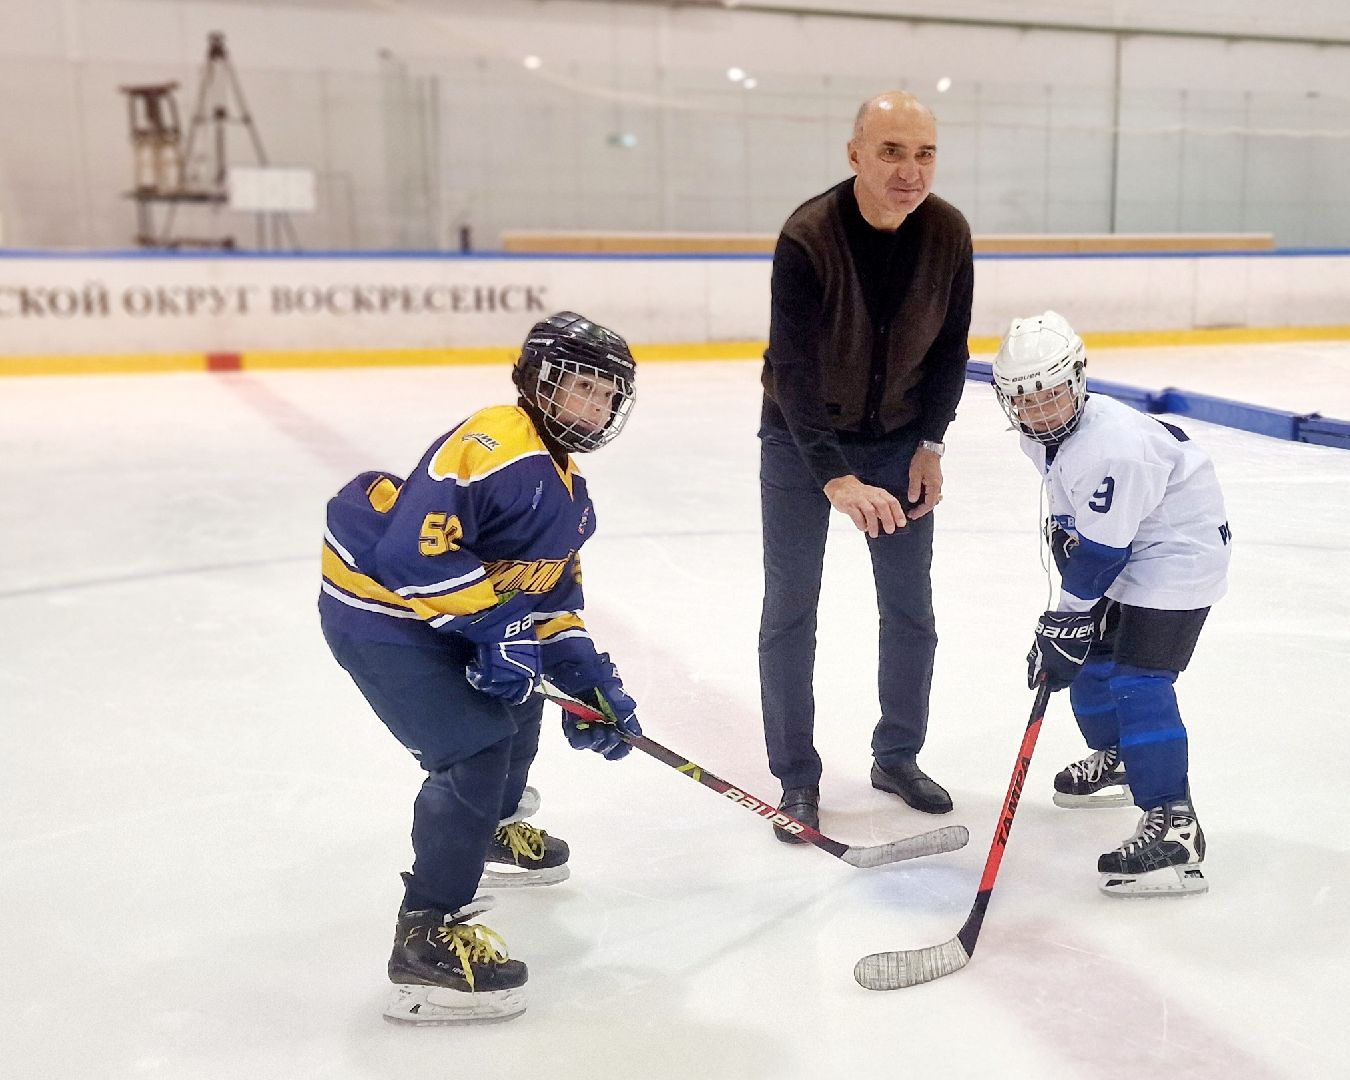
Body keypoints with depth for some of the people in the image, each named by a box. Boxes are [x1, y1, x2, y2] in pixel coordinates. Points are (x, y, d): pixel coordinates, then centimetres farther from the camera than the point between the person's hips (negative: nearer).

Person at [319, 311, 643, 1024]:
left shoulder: (564, 490, 11)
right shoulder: (496, 447, -23)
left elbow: (551, 598, 14)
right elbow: (410, 552, -32)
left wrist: (591, 683, 4)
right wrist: (495, 625, -28)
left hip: (443, 615, 11)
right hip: (380, 615, -11)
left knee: (518, 694, 26)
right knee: (476, 748, -18)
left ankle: (493, 831, 52)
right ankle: (427, 938, -10)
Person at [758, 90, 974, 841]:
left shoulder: (949, 233, -13)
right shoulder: (808, 237, -26)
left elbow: (951, 347, -1)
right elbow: (793, 369, -31)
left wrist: (930, 444, -6)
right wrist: (836, 477, -40)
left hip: (899, 437, 4)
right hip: (802, 440, -3)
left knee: (911, 606, 8)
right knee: (790, 609, 0)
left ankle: (898, 756, 26)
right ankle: (797, 779, 13)